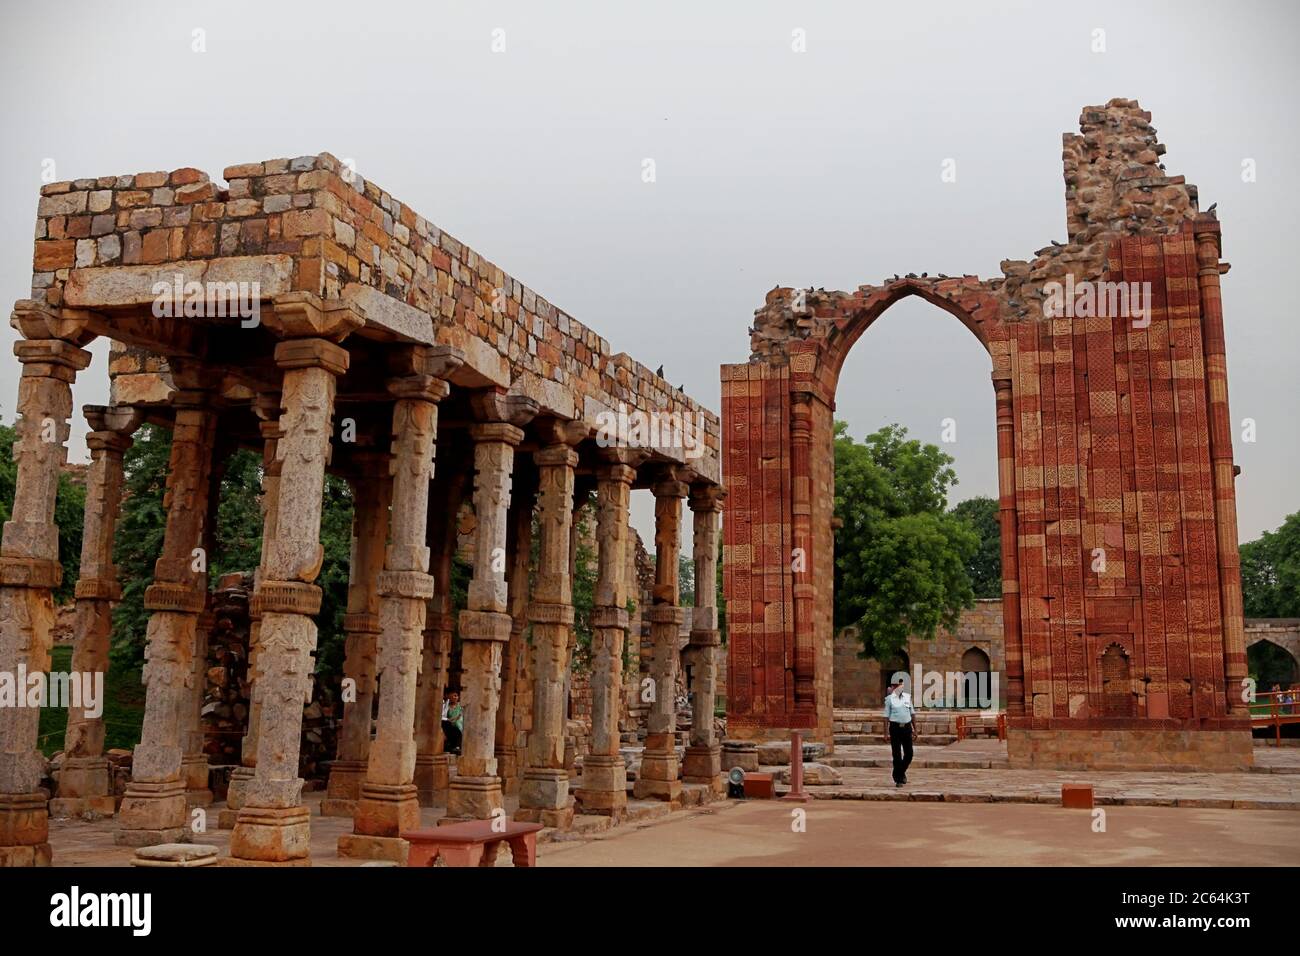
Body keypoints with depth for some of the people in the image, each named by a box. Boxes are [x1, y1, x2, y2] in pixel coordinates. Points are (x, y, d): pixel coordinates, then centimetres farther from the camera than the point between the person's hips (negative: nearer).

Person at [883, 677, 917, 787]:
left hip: (907, 727, 3)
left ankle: (902, 772, 33)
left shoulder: (907, 697, 7)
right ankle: (898, 779, 8)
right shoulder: (890, 699, -3)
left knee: (909, 753, 7)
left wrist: (914, 729, 13)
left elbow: (912, 713, 15)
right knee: (897, 754, -1)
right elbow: (886, 716, -2)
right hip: (895, 727, -3)